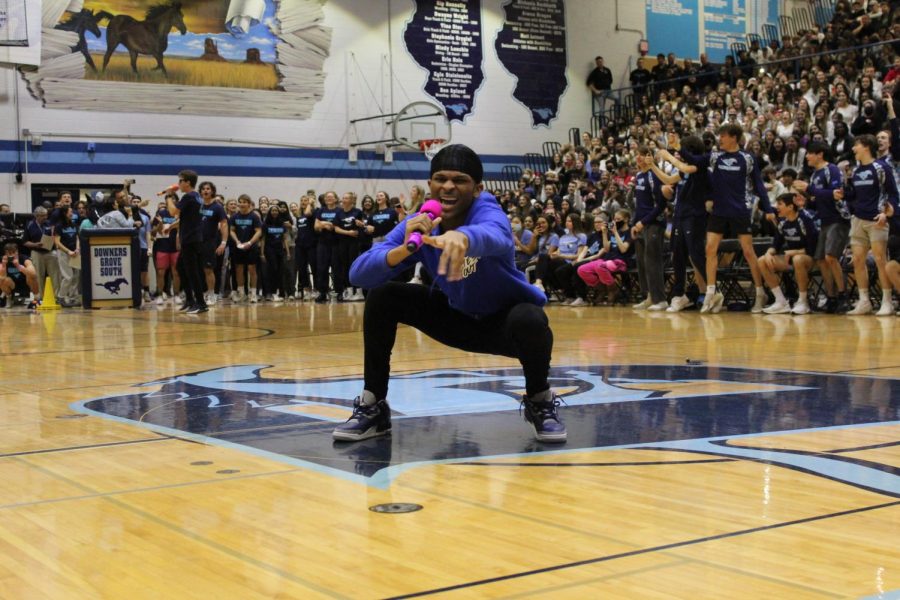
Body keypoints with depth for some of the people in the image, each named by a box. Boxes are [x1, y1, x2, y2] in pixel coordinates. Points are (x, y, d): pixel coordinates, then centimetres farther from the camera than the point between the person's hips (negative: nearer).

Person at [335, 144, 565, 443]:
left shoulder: (487, 211, -28)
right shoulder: (419, 223, -15)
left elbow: (495, 236, -56)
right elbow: (358, 274, -25)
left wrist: (463, 237, -79)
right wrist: (405, 249, -44)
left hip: (506, 318, -4)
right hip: (457, 317, 4)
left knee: (528, 320, -38)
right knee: (382, 297, -14)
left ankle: (540, 401, -7)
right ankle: (373, 406, -1)